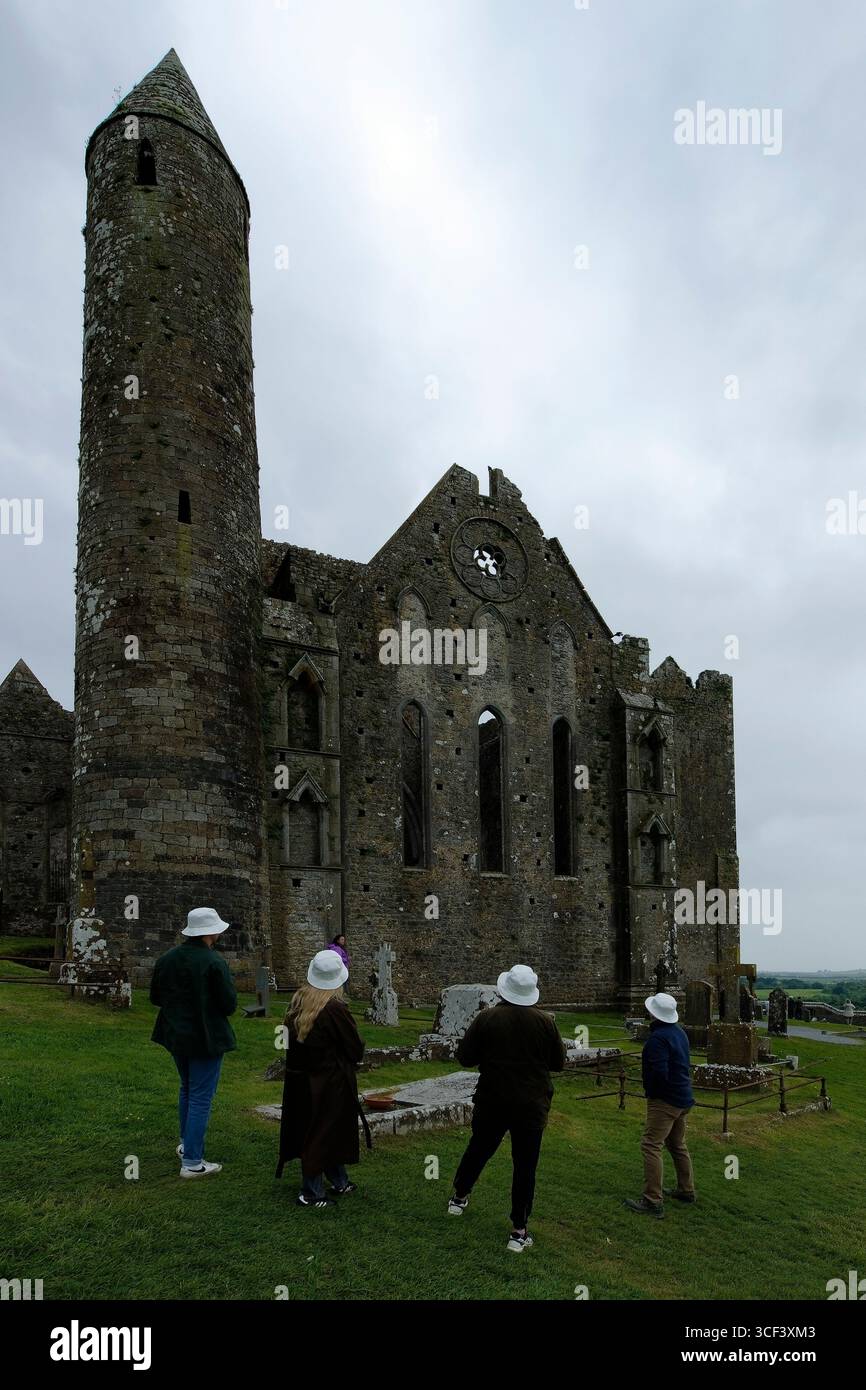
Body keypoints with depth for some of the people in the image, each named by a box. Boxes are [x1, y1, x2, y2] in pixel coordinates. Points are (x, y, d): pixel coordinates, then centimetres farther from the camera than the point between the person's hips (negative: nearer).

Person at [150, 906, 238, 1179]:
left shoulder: (166, 959, -1)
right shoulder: (214, 962, -20)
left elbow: (155, 997, 8)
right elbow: (229, 1005, -17)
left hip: (177, 1035, 7)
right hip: (206, 1039, -7)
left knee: (187, 1090, 25)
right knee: (201, 1098, 1)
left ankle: (187, 1144, 38)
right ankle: (192, 1162, 5)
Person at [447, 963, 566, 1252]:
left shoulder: (486, 1019, -12)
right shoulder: (545, 1022, -10)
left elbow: (465, 1057, -6)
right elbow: (558, 1063, 1)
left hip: (492, 1101, 1)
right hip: (532, 1106, -1)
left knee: (478, 1149, 22)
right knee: (525, 1166, 6)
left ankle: (459, 1197, 41)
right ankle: (519, 1231, 8)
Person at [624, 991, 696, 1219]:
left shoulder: (658, 1037, -21)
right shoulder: (679, 1032, 9)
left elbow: (659, 1073, -27)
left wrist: (650, 1090, -8)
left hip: (665, 1100, -10)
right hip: (683, 1098, 10)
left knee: (651, 1146, -10)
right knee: (677, 1145, 23)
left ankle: (653, 1201, -13)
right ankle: (686, 1190, 34)